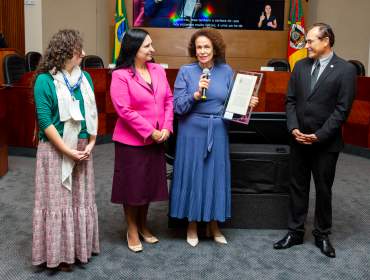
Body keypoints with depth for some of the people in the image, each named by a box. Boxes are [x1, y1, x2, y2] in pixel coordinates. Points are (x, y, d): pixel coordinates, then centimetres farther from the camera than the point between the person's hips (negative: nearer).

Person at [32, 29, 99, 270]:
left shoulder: (84, 77, 4)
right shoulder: (45, 80, -12)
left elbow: (93, 112, 7)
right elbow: (44, 120, -15)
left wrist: (90, 144, -3)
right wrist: (68, 150, -16)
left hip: (82, 147, 5)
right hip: (56, 149, -5)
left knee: (81, 198, 14)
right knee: (58, 200, 5)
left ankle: (80, 247, 30)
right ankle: (60, 253, 19)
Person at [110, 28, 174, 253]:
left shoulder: (158, 70, 4)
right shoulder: (120, 75, -13)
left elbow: (169, 100, 6)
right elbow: (124, 110, -18)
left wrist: (166, 128, -7)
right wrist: (150, 132, -17)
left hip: (156, 140, 6)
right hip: (132, 140, -5)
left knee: (150, 183, 15)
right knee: (133, 185, 7)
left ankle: (143, 225, 34)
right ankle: (132, 230, 25)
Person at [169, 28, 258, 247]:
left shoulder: (226, 71, 3)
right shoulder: (186, 71, -4)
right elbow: (178, 107, -9)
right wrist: (197, 93, -24)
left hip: (217, 132, 2)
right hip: (193, 132, -2)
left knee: (215, 175, 9)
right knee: (193, 175, 5)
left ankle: (213, 225, 26)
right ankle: (192, 225, 22)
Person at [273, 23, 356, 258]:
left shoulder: (345, 69, -8)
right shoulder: (301, 66, 6)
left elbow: (342, 109, -12)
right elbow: (291, 100, 6)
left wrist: (319, 136, -16)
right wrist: (294, 128, -8)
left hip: (326, 143, -4)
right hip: (299, 140, 4)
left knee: (323, 189, 9)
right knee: (298, 187, 11)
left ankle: (322, 234, 25)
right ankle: (295, 232, 24)